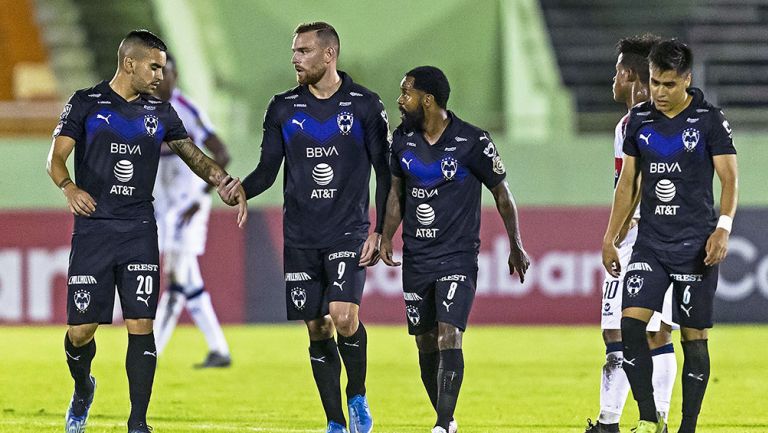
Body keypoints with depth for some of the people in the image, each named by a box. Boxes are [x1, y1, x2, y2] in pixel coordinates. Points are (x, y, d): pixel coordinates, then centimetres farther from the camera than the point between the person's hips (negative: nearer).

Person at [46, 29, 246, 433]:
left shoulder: (159, 112, 11)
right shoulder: (85, 104, 0)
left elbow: (191, 154, 20)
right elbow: (56, 158, -4)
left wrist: (224, 182, 3)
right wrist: (69, 187, -25)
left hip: (140, 232, 2)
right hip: (92, 230, -2)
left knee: (141, 326, -8)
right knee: (81, 328, -2)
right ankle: (82, 388, 30)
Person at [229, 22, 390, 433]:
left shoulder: (365, 105, -1)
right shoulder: (283, 108, 6)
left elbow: (385, 171, 2)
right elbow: (267, 170, 9)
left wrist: (379, 232, -4)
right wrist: (238, 191, -12)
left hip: (348, 232, -3)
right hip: (300, 237, 3)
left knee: (344, 316, -20)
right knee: (317, 330, 3)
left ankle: (357, 397, 5)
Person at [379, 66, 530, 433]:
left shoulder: (472, 141, -10)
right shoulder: (403, 139, 4)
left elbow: (501, 193, 0)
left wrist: (516, 247, 5)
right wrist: (386, 237, 8)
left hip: (458, 256, -5)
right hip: (416, 259, 5)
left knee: (449, 337, -18)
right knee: (425, 344, 6)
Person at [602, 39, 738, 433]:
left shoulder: (709, 120, -5)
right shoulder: (639, 120, 7)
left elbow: (729, 179, -6)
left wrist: (723, 228, -21)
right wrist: (610, 239, 14)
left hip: (695, 245, -4)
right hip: (650, 243, 4)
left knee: (694, 338, 1)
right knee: (630, 326, -12)